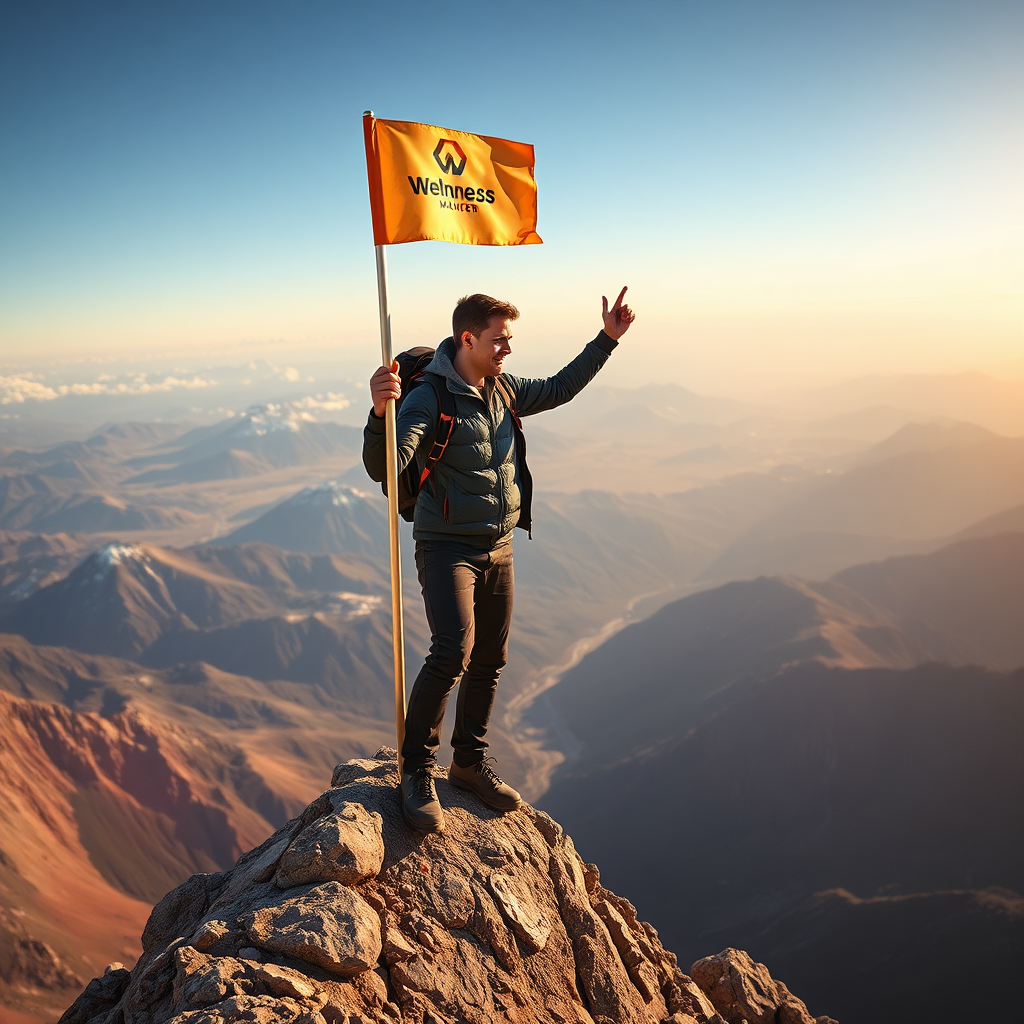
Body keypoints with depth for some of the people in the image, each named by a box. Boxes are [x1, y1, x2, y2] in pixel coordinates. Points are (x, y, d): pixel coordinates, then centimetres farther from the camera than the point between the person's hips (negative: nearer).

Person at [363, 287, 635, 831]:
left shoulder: (504, 389, 7)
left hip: (498, 547, 7)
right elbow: (384, 467, -28)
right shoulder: (428, 398, -16)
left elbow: (558, 389, 24)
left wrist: (606, 340, 19)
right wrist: (380, 411, -47)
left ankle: (470, 761, 30)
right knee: (453, 651, -23)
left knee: (489, 660, 13)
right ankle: (417, 771, -5)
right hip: (446, 546, -7)